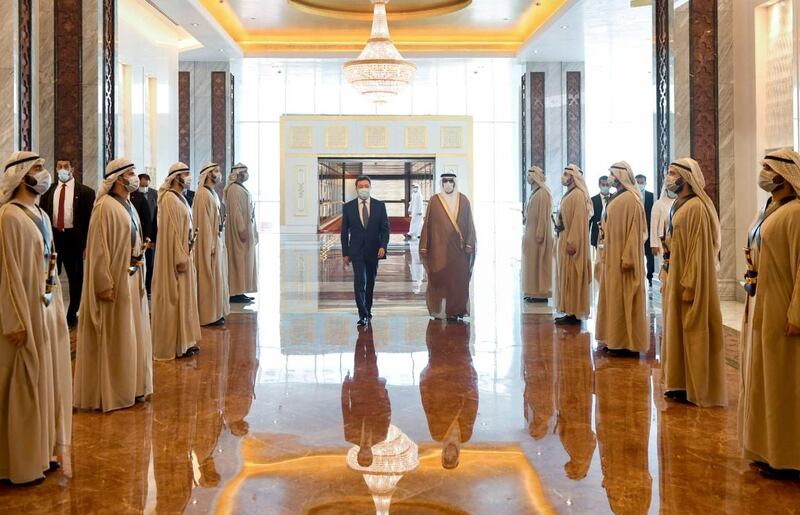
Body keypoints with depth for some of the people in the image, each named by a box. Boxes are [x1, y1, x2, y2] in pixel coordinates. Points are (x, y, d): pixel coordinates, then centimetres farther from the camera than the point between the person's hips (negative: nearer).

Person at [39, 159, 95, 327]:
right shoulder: (48, 190, 6)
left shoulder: (85, 192, -4)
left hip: (74, 239, -2)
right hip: (52, 237, 3)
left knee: (75, 278, 8)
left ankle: (72, 314, 24)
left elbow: (90, 219, -5)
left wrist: (87, 245, -10)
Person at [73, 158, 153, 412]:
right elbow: (98, 248, -19)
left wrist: (140, 252, 6)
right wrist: (105, 284, -21)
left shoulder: (129, 206, 13)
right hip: (115, 281, -9)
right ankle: (108, 393, 11)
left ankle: (130, 386, 26)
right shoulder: (106, 206, -15)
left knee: (130, 334, 15)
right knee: (113, 337, 0)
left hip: (132, 279, 9)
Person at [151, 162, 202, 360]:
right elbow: (171, 231, -20)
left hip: (184, 253, 10)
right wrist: (180, 258, -21)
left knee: (184, 297, 14)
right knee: (174, 298, -2)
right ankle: (174, 345, 6)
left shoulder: (180, 198, 13)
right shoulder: (169, 199, -15)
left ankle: (184, 341, 22)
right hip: (174, 256, -10)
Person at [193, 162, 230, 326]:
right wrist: (211, 245, -21)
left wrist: (219, 242, 12)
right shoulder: (203, 194, -15)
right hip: (209, 241, -10)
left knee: (217, 275, 13)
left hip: (217, 239, 10)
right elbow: (204, 221, -19)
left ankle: (216, 312, 20)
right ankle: (209, 315, 3)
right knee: (210, 277, -4)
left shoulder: (213, 193, 13)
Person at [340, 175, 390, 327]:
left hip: (373, 250, 2)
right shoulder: (348, 207, 0)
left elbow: (385, 228, -1)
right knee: (360, 281, -14)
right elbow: (344, 232, 4)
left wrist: (383, 246, -15)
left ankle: (367, 309, 30)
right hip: (356, 251, -2)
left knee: (370, 281, 13)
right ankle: (363, 315, -15)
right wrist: (345, 253, 1)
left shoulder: (380, 205, 1)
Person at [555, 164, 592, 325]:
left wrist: (571, 242, -23)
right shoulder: (569, 194, 15)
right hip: (565, 239, 10)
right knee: (567, 276, 10)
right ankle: (571, 312, 15)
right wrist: (565, 240, 16)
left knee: (572, 276, -5)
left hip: (572, 241, -10)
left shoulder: (578, 195, -14)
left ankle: (575, 314, -1)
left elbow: (578, 220, -20)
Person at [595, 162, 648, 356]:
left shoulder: (630, 199, -15)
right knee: (614, 296, 12)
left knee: (624, 297, -4)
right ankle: (616, 339, 19)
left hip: (622, 255, -9)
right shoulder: (617, 198, 12)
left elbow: (634, 230, -19)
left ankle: (627, 343, 3)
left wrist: (627, 258, -22)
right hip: (613, 255, 9)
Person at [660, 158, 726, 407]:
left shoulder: (696, 207, -18)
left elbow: (699, 250, -21)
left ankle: (696, 390, 7)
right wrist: (669, 279, 17)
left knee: (694, 331, -2)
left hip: (690, 280, -10)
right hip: (677, 278, 10)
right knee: (678, 330, 13)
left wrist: (689, 285, -22)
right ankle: (683, 384, 22)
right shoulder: (680, 205, 11)